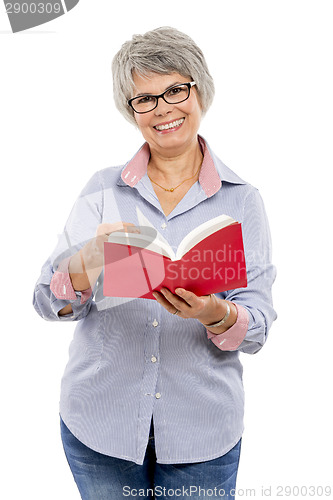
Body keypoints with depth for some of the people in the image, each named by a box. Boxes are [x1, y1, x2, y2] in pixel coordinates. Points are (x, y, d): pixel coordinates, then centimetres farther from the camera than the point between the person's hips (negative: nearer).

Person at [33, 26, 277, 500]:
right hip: (100, 423, 1)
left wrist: (216, 314, -26)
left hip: (201, 430, 0)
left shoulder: (241, 199, -1)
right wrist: (90, 261, -26)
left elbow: (258, 324, -5)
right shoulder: (103, 189, 0)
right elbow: (48, 302, -5)